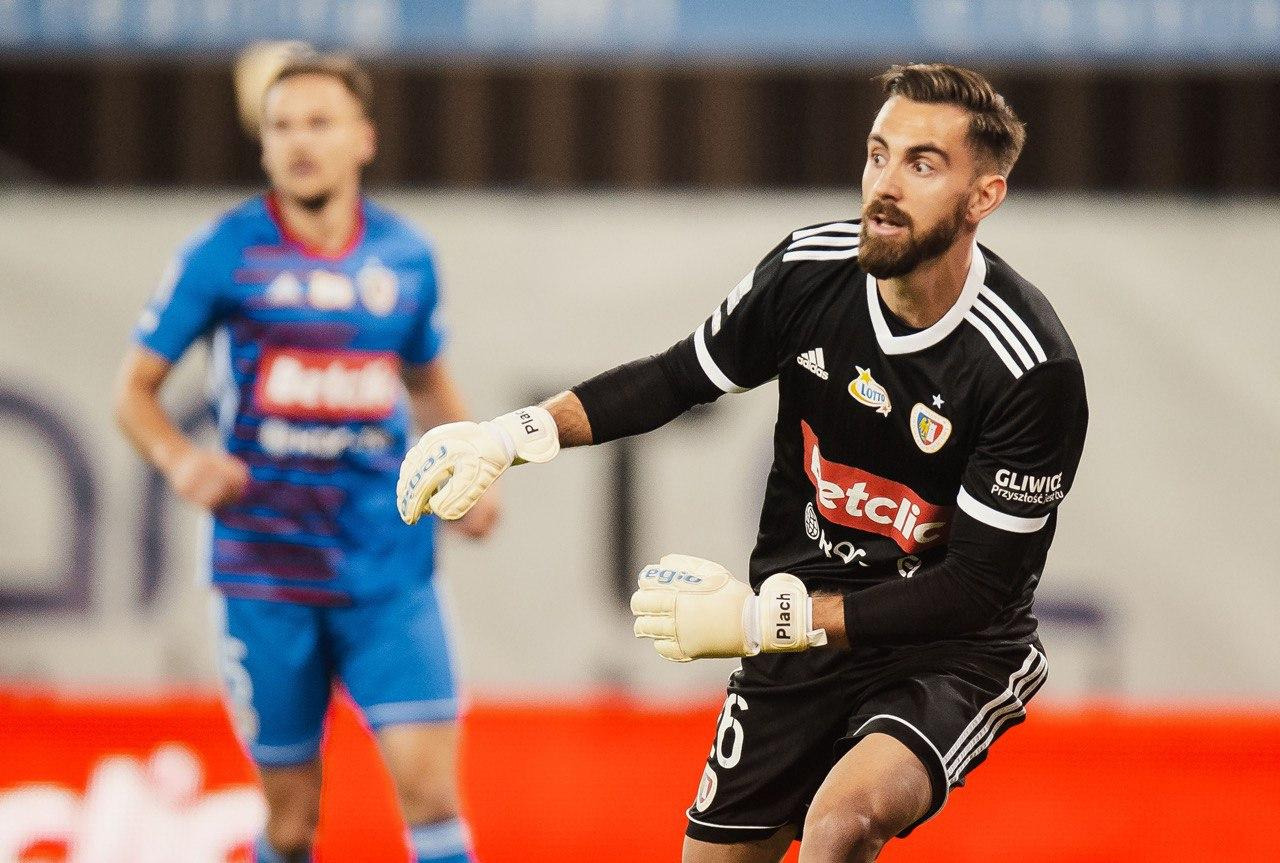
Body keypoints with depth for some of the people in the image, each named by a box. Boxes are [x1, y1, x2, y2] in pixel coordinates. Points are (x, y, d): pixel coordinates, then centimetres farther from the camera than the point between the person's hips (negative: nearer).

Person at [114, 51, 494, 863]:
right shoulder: (224, 255, -2)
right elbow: (136, 390, 3)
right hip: (267, 572, -1)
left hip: (389, 571, 2)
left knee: (431, 785, -11)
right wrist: (180, 460, -17)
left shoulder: (406, 256, 6)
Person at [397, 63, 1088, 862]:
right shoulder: (810, 270, -9)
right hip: (803, 628, 5)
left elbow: (978, 588, -22)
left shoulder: (1033, 369, -24)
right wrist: (514, 433, -7)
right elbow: (678, 376, 7)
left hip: (955, 649, -5)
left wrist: (768, 618, -25)